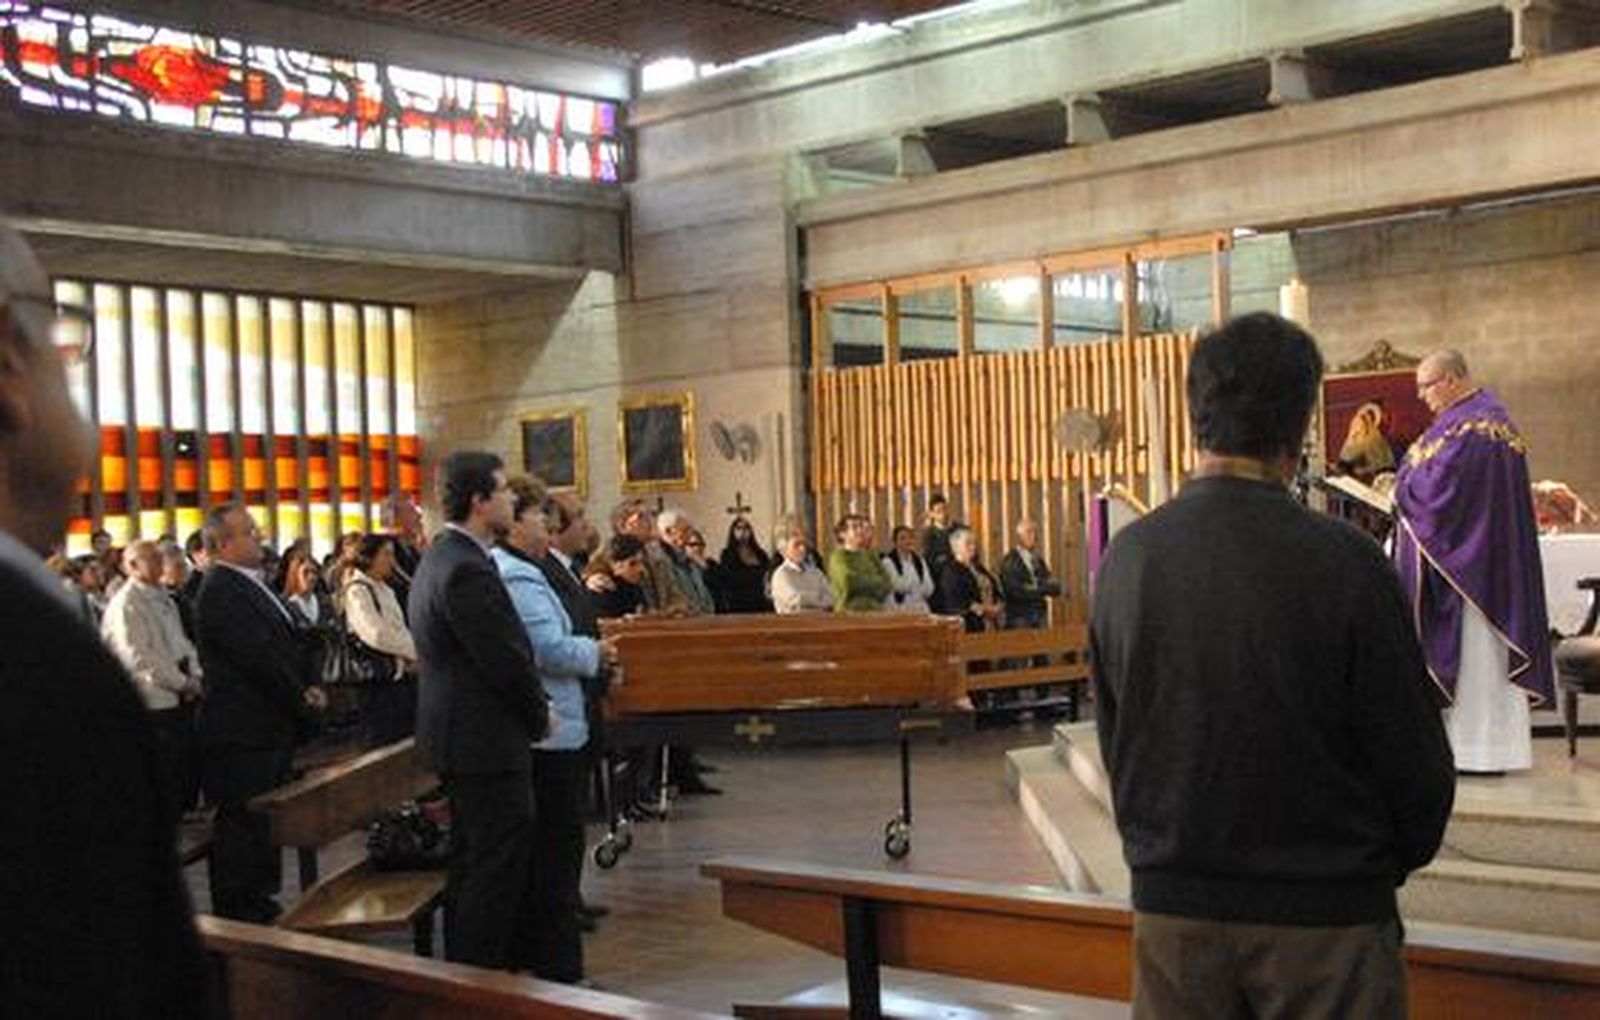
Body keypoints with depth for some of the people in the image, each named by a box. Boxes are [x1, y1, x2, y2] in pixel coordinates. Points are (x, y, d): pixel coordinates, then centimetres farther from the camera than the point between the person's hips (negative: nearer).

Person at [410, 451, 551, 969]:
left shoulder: (440, 557, 12)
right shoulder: (468, 570, -21)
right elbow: (507, 661, -21)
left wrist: (533, 708, 13)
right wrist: (539, 716, -5)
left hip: (459, 736, 11)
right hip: (487, 740, -11)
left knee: (471, 865, 18)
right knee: (498, 867, -4)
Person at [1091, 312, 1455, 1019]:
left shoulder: (1126, 557, -5)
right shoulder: (1341, 561, -17)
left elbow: (1111, 739, 4)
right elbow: (1415, 756, -10)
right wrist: (1392, 859, 9)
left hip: (1171, 906, 4)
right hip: (1325, 912, -3)